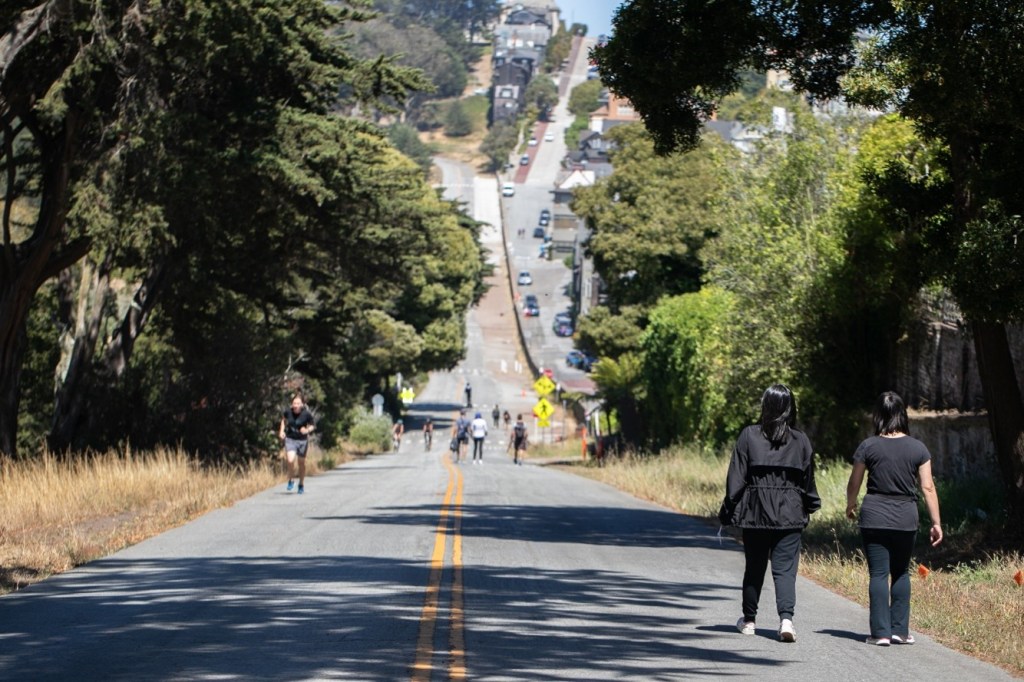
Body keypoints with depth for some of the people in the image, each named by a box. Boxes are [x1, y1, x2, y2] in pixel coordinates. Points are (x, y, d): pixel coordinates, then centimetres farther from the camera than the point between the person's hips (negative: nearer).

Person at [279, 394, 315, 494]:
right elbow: (284, 419, 14)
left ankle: (301, 485, 34)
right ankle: (291, 480, 8)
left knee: (301, 463, 13)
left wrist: (307, 430, -21)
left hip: (302, 440, 0)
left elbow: (313, 425, -2)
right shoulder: (288, 412, -10)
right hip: (290, 439, 0)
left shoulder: (307, 414, -15)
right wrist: (282, 430, 5)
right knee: (290, 460, -19)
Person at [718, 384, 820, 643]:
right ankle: (786, 618, -20)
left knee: (754, 567, 14)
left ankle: (749, 619, 25)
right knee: (785, 568, -1)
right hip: (789, 515, 0)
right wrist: (811, 506, 23)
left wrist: (729, 510, 2)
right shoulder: (800, 441, 0)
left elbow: (736, 478, -5)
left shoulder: (749, 436, -5)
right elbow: (808, 480, 8)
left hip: (755, 514, 0)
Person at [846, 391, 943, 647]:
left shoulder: (868, 446, -4)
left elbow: (854, 483, 4)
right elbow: (928, 487, -3)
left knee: (878, 574, 2)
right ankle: (899, 630, 12)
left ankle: (881, 632, -1)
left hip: (874, 517, -2)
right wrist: (936, 522, 3)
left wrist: (850, 506, 24)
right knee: (901, 573, 16)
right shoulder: (918, 448, -1)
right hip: (906, 519, 2)